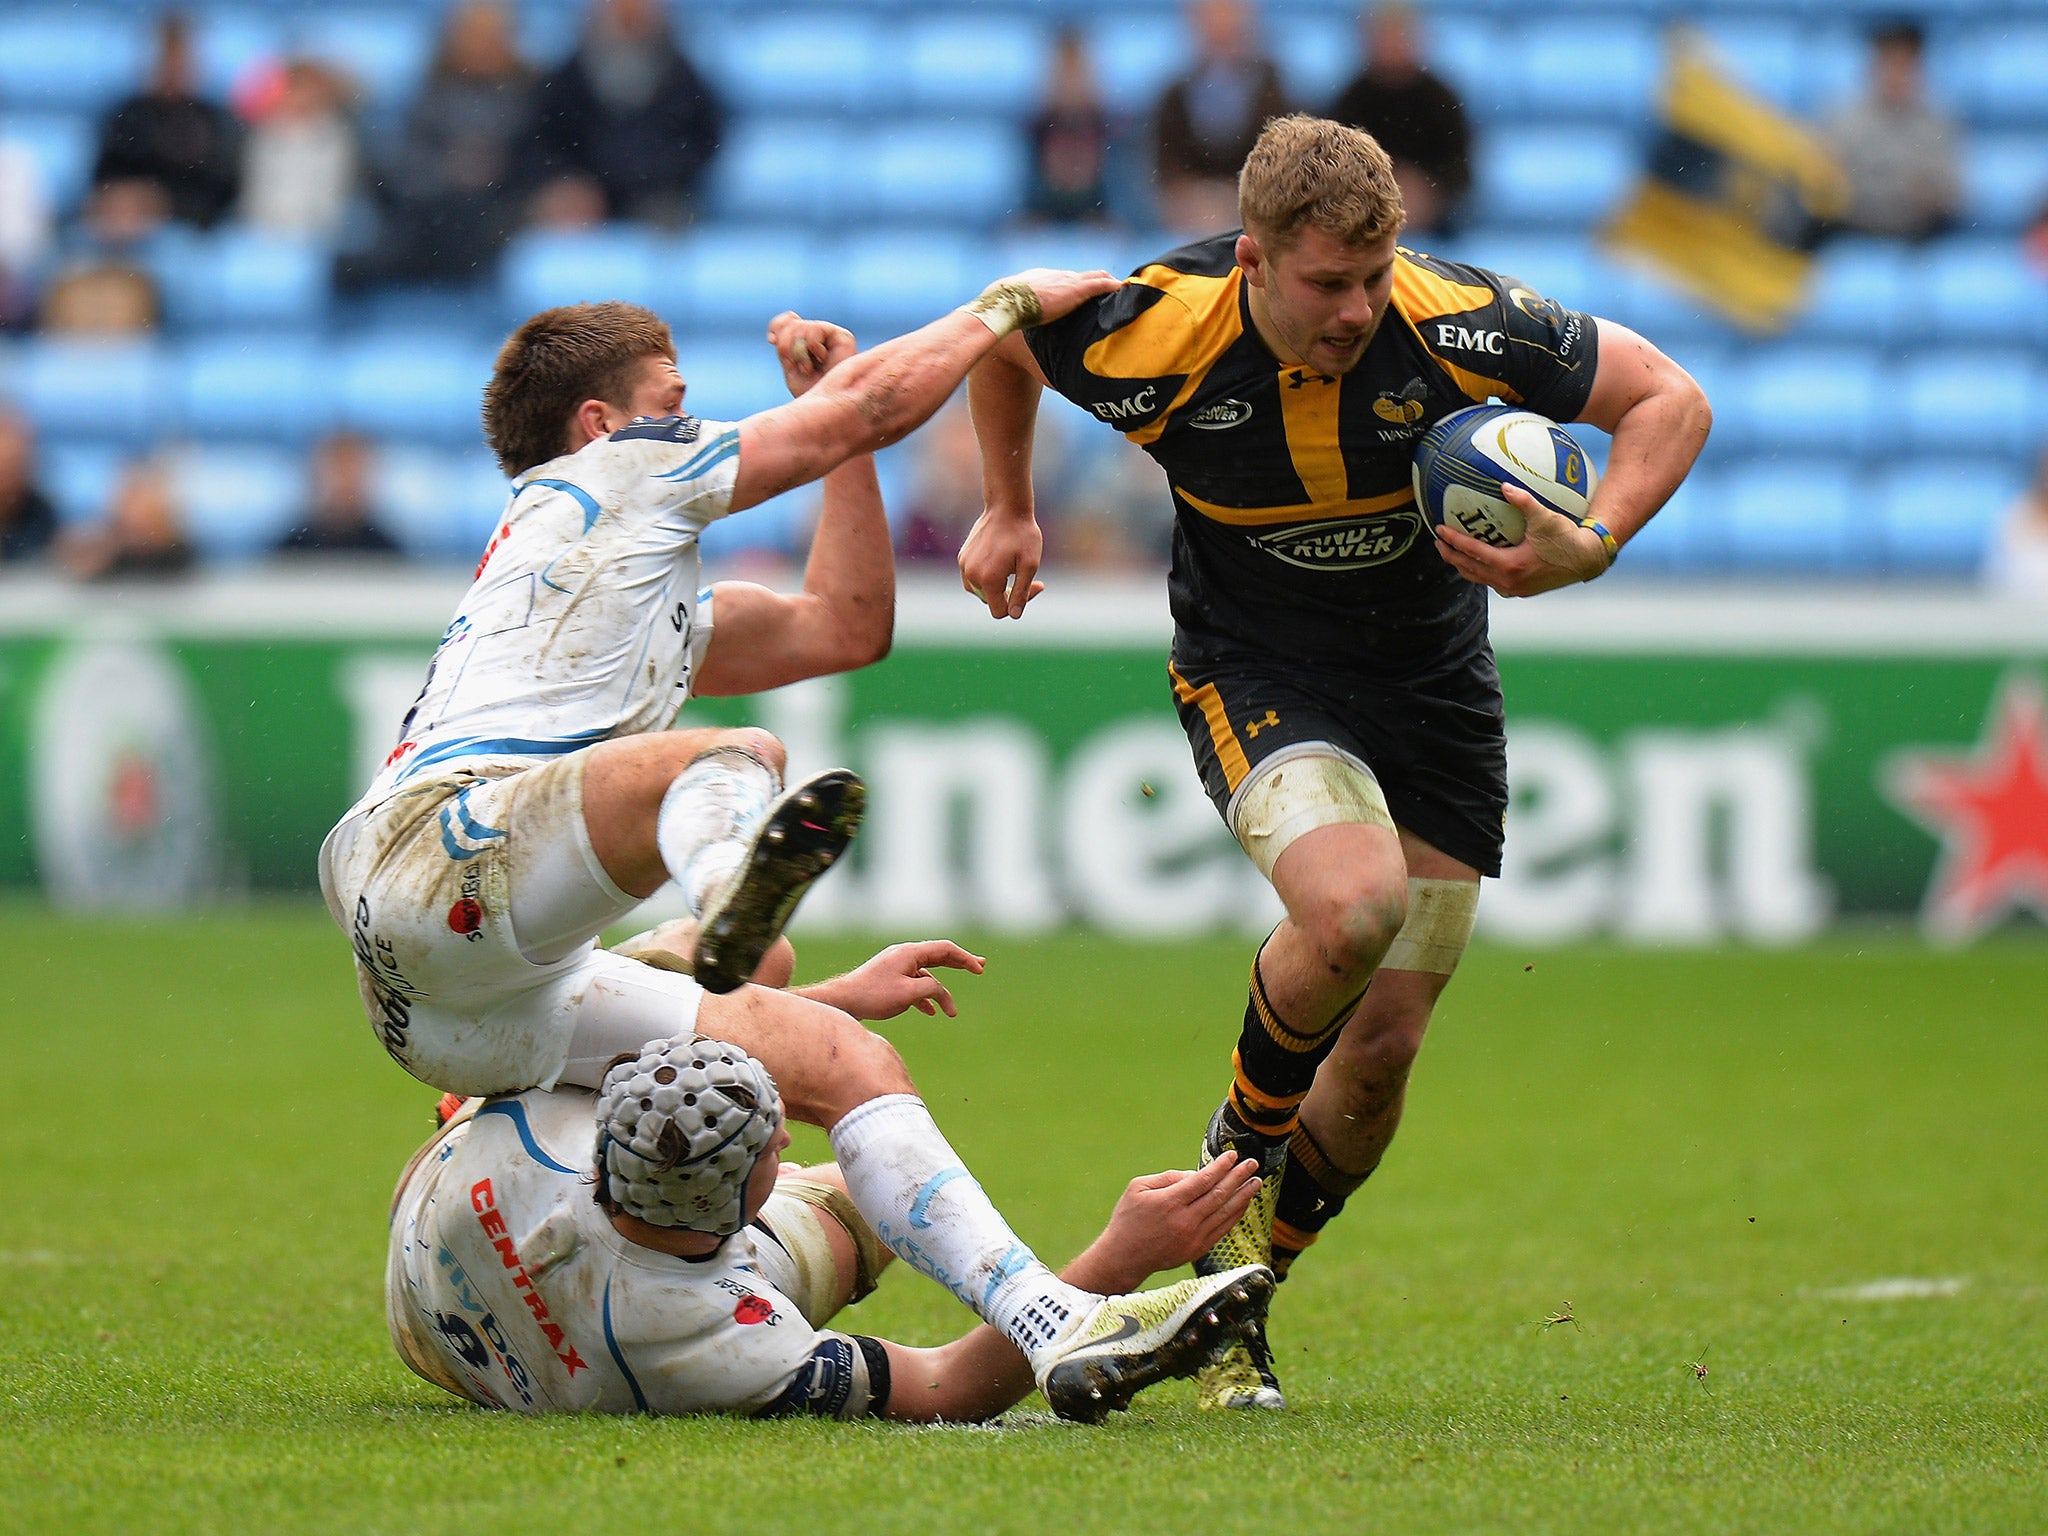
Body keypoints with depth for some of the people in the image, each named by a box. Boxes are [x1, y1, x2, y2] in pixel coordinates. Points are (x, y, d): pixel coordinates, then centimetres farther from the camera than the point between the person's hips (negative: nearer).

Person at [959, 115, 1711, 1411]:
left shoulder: (1456, 325, -24)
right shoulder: (1154, 337, -23)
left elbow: (1669, 398, -12)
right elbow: (1003, 330, 0)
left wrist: (1590, 548, -27)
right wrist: (1010, 510, 9)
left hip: (1432, 678, 2)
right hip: (1252, 668, -2)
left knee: (1381, 1053, 1)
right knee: (1351, 903, -32)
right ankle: (1243, 1147, -2)